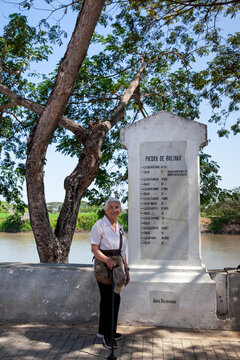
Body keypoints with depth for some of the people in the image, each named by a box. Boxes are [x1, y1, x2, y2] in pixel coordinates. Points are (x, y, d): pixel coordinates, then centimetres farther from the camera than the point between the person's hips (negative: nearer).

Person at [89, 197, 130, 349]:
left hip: (116, 269, 7)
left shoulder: (120, 227, 13)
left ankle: (104, 331, 27)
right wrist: (107, 260, -31)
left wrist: (126, 269, 14)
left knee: (114, 300, 12)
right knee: (108, 300, -4)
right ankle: (107, 334, 10)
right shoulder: (99, 225, -9)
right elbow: (94, 249, -15)